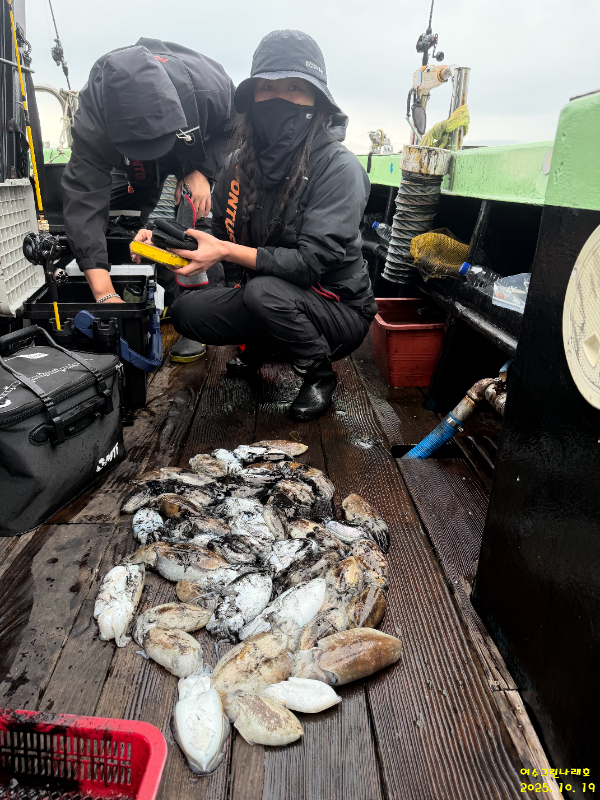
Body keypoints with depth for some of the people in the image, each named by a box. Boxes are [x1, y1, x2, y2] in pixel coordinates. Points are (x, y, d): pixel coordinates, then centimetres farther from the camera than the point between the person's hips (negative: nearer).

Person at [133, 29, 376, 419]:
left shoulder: (338, 165, -19)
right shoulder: (240, 162, 0)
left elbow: (312, 261, -26)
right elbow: (220, 234, 8)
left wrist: (226, 251, -30)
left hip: (340, 309, -5)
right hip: (270, 299, 6)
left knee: (264, 290, -33)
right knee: (186, 311, -7)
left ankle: (320, 375, -6)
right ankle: (260, 344, 21)